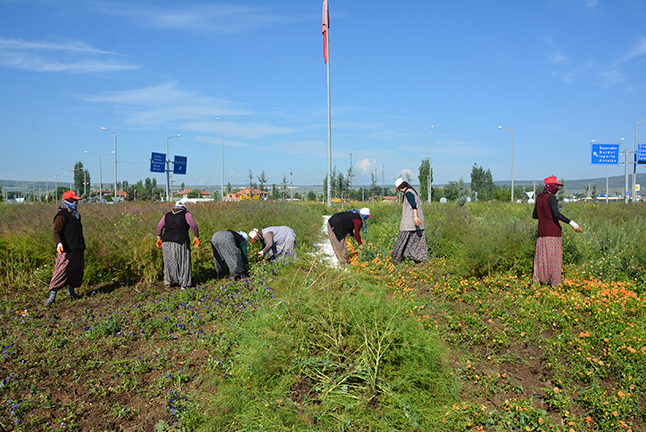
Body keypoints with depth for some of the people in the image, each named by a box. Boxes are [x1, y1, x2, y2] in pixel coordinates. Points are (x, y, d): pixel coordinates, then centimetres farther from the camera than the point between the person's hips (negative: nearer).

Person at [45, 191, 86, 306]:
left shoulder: (76, 214, 17)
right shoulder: (61, 215, -10)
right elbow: (57, 231, -17)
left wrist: (83, 242, 34)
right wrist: (59, 243, -32)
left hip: (78, 249, 9)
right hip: (67, 249, -9)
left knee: (77, 271, 14)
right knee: (61, 271, -11)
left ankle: (71, 291, 29)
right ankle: (52, 295, -6)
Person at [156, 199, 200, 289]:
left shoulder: (167, 215, 14)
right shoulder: (186, 214, 2)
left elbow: (159, 226, 7)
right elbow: (193, 225, -10)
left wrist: (159, 238, 11)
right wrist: (196, 237, -6)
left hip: (167, 242, 4)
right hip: (181, 242, -4)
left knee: (169, 262, 19)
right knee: (183, 263, 5)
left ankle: (168, 281, 25)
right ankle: (184, 284, 6)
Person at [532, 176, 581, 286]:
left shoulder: (539, 198, 13)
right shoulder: (551, 197, -10)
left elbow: (534, 215, 19)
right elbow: (557, 214, -22)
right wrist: (571, 223, -21)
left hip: (542, 232, 7)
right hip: (552, 232, -7)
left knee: (541, 255, 10)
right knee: (554, 256, -1)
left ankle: (537, 279, 9)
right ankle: (555, 282, 2)